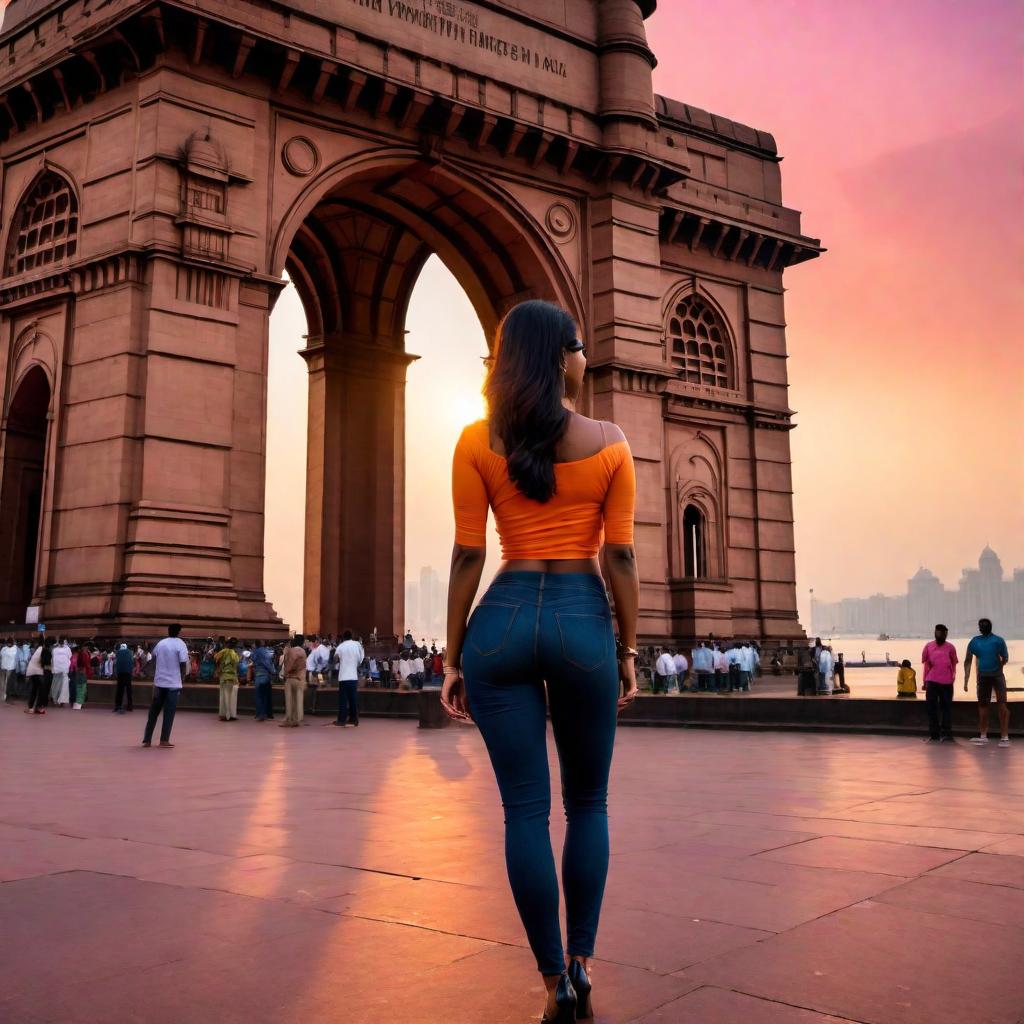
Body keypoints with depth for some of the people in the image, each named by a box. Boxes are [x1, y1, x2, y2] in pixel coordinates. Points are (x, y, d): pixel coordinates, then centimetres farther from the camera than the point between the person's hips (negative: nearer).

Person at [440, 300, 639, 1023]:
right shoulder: (609, 443, 1)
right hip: (583, 617, 0)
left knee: (526, 807, 5)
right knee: (588, 802, 16)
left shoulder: (478, 442, 2)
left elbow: (468, 555, -1)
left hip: (504, 616, 1)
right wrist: (629, 650, 7)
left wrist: (454, 656, 4)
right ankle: (581, 963, 17)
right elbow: (620, 557, -1)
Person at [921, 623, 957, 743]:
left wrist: (953, 677, 1)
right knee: (931, 707, 2)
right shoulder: (928, 646, 7)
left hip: (946, 682, -1)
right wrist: (925, 681, 9)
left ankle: (946, 734, 7)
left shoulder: (950, 647, 6)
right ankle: (933, 734, 9)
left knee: (946, 707, 3)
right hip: (932, 681, 1)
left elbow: (954, 664, 10)